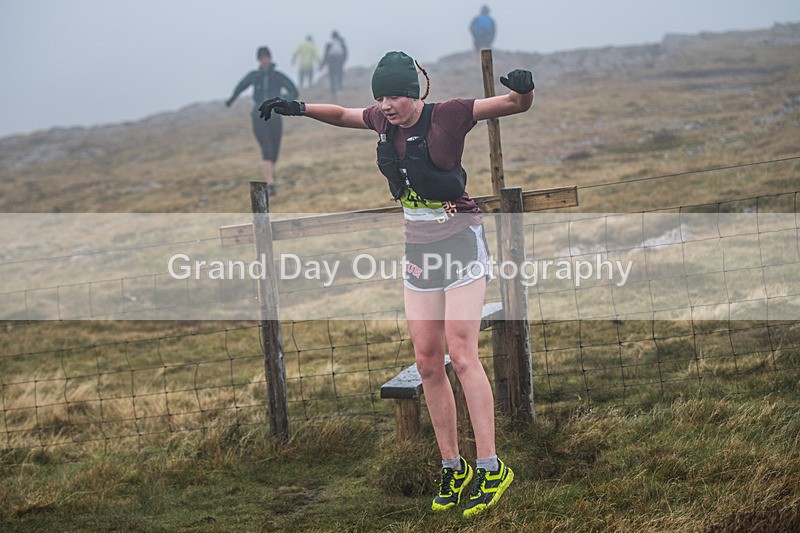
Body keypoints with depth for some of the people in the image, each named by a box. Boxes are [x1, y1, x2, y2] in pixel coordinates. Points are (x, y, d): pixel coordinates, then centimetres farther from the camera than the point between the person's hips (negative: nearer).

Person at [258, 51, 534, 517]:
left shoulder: (449, 116, -13)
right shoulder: (383, 121, 4)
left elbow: (518, 105, -14)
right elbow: (341, 115, 24)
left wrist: (523, 90, -36)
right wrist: (299, 108, 12)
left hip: (461, 242, -6)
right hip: (418, 250, 6)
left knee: (461, 354, -14)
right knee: (427, 362, 3)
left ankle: (491, 467, -10)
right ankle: (453, 468, 10)